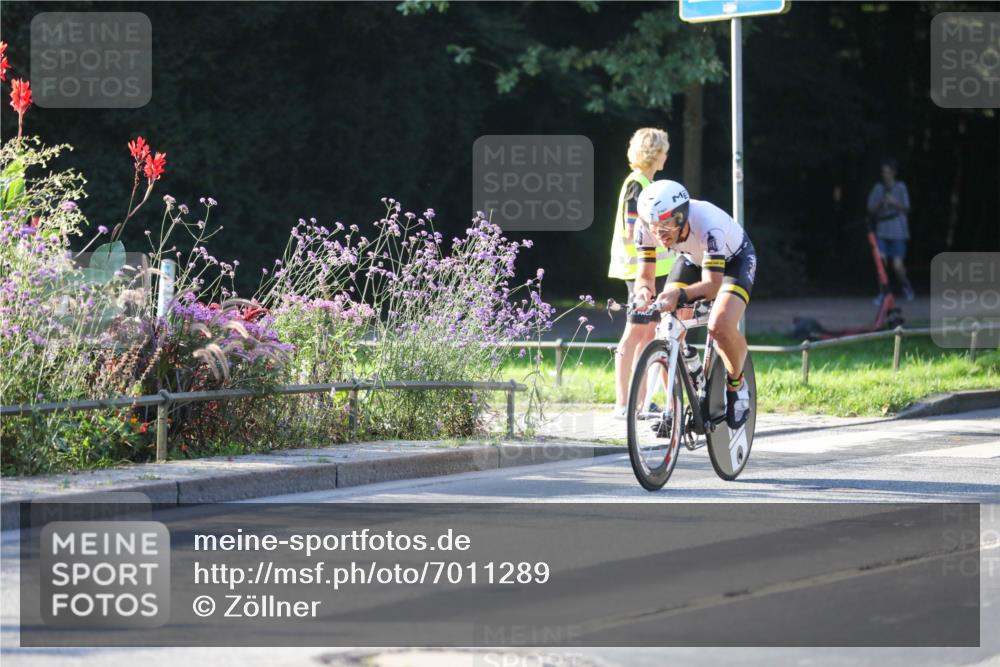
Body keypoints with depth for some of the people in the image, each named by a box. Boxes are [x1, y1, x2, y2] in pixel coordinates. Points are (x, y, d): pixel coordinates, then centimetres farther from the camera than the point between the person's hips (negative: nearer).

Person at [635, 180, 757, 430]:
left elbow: (712, 284, -45)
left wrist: (679, 294, -63)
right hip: (692, 259, 5)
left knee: (720, 326, -28)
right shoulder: (648, 226, -29)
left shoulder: (708, 226, -42)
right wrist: (643, 293, -45)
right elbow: (645, 275, -22)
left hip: (734, 259, -5)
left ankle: (737, 385, 0)